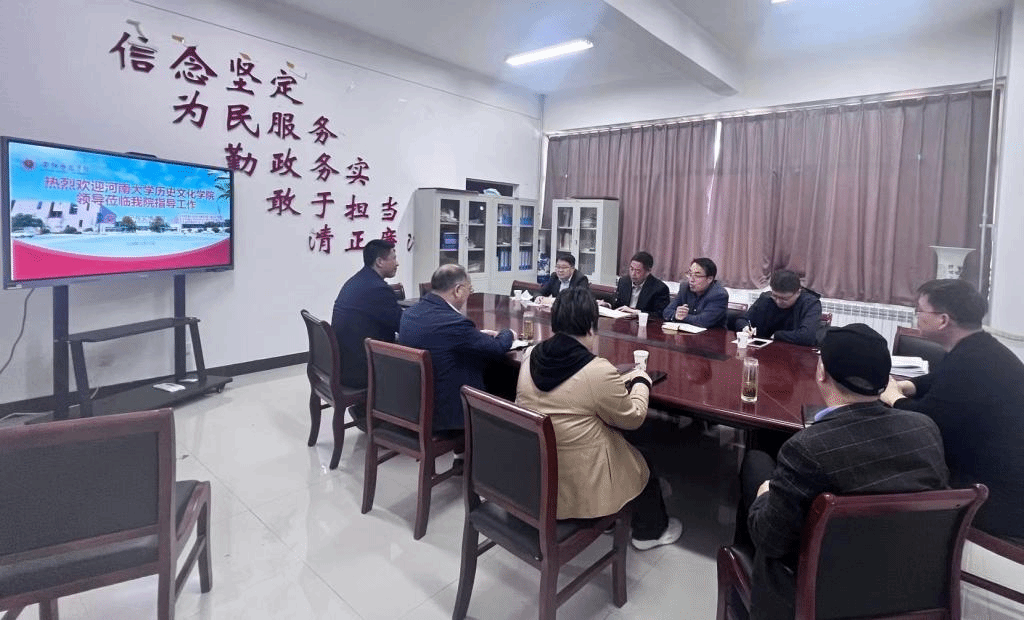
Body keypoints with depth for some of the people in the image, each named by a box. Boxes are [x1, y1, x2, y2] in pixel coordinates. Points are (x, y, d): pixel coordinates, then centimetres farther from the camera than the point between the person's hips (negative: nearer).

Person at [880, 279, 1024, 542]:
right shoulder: (981, 351, 6)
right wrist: (899, 386, 4)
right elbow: (938, 381, 23)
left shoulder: (969, 363, -28)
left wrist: (892, 397, -3)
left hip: (1002, 503, -9)